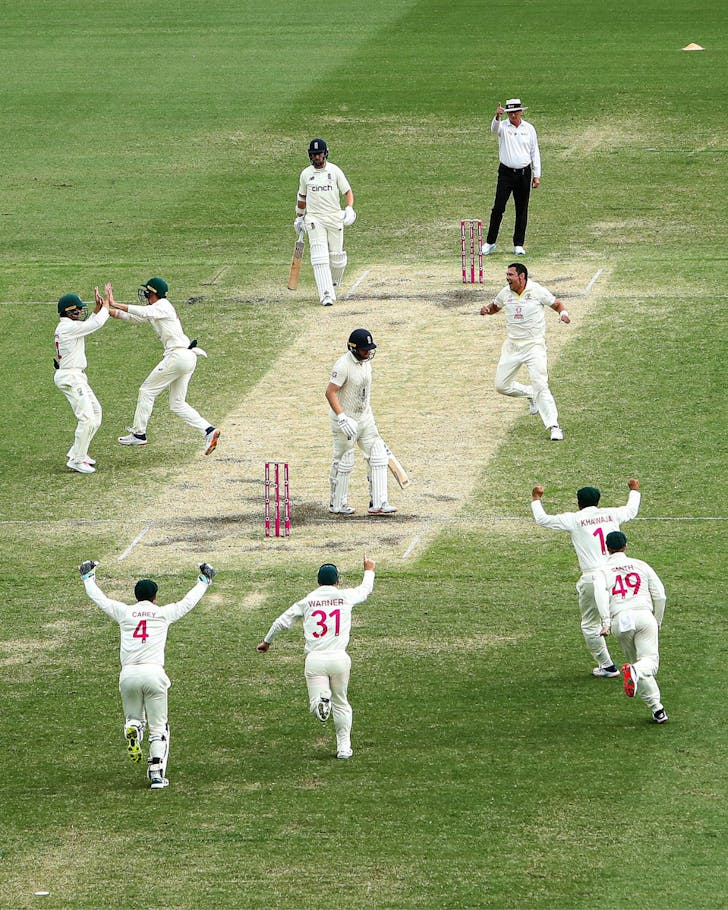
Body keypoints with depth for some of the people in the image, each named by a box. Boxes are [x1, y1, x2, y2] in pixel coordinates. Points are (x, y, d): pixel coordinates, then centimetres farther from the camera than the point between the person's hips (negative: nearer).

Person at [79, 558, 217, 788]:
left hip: (128, 675, 1)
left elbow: (99, 598, 22)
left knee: (133, 717, 21)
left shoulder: (124, 612, 10)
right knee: (158, 728, 6)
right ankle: (157, 774, -4)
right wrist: (204, 581, 37)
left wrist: (88, 577, 40)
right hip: (153, 674, -1)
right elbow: (189, 601, 21)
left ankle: (132, 730, -16)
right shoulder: (163, 613, 8)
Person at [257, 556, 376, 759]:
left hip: (315, 659, -1)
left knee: (315, 708, -2)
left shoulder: (307, 601, 9)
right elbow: (366, 589, 28)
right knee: (341, 703, 17)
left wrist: (266, 642, 31)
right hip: (339, 657, 1)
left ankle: (321, 701, -37)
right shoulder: (345, 596, 8)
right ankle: (344, 747, 14)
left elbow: (282, 622, 14)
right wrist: (369, 571, 49)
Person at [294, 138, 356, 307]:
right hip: (314, 219, 0)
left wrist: (349, 208, -18)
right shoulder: (305, 174, 5)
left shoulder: (335, 171, -1)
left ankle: (333, 282, 36)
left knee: (336, 255, 5)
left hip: (335, 218, 0)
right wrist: (299, 217, 21)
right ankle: (326, 295, -16)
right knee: (320, 257, -12)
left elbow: (348, 192, -1)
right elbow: (302, 196, 19)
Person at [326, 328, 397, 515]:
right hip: (345, 420, -8)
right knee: (344, 463, 3)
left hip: (365, 418, 8)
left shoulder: (366, 361, 5)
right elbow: (330, 392, -27)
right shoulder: (343, 365, -22)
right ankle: (337, 505, 19)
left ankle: (377, 504, 1)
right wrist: (342, 418, -35)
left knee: (378, 457, 0)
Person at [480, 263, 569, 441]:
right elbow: (495, 306, 20)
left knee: (540, 385, -17)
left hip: (534, 345, -5)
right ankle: (530, 395, 32)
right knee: (501, 386, 6)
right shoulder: (505, 293, 2)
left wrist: (563, 313, -21)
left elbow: (557, 304, 2)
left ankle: (553, 426, -15)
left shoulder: (537, 291, -10)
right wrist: (487, 309, -3)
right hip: (512, 346, 5)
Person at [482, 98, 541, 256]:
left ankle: (519, 244, 13)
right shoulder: (503, 126, -2)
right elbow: (494, 128, -27)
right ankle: (490, 242, 3)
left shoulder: (529, 129, 5)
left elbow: (535, 152, 8)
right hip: (506, 173, -2)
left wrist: (537, 175, 3)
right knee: (498, 208, -5)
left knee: (522, 210, 5)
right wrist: (497, 116, -50)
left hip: (524, 174, 2)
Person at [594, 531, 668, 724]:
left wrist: (606, 622, -14)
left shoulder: (603, 571, 14)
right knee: (650, 660, -5)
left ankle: (656, 708, 5)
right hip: (643, 615, -1)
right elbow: (660, 595, 13)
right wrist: (658, 622, 26)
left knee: (636, 661, 13)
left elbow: (601, 593, -7)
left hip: (620, 620, 1)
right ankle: (636, 672, -42)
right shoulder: (641, 566, 17)